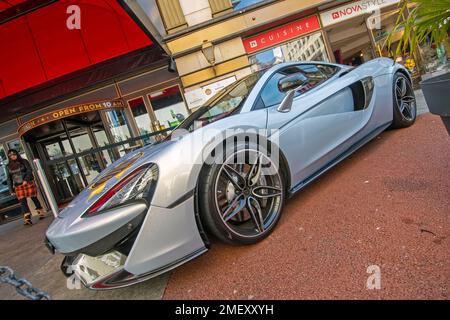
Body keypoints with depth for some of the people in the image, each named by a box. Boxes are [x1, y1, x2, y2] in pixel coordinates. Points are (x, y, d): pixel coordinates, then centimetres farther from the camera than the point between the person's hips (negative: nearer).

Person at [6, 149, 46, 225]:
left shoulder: (24, 162, 3)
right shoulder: (9, 166, 11)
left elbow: (29, 170, -7)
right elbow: (9, 179, 12)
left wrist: (26, 180, -21)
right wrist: (11, 190, 7)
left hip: (28, 183, -2)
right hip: (18, 187, 2)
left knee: (34, 199, 3)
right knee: (23, 202, -6)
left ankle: (41, 213, 18)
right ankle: (27, 219, -10)